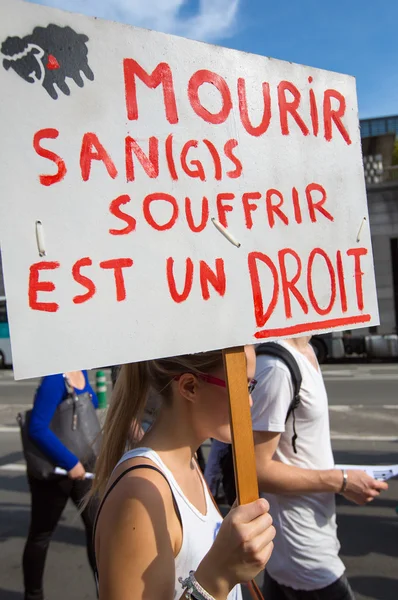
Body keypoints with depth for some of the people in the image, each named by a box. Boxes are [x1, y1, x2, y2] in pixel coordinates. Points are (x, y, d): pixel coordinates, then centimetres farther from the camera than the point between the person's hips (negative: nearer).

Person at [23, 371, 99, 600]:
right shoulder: (55, 379, -24)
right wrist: (70, 462, -28)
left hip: (81, 466, 7)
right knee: (41, 535, 13)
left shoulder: (82, 373, 2)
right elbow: (38, 428, -31)